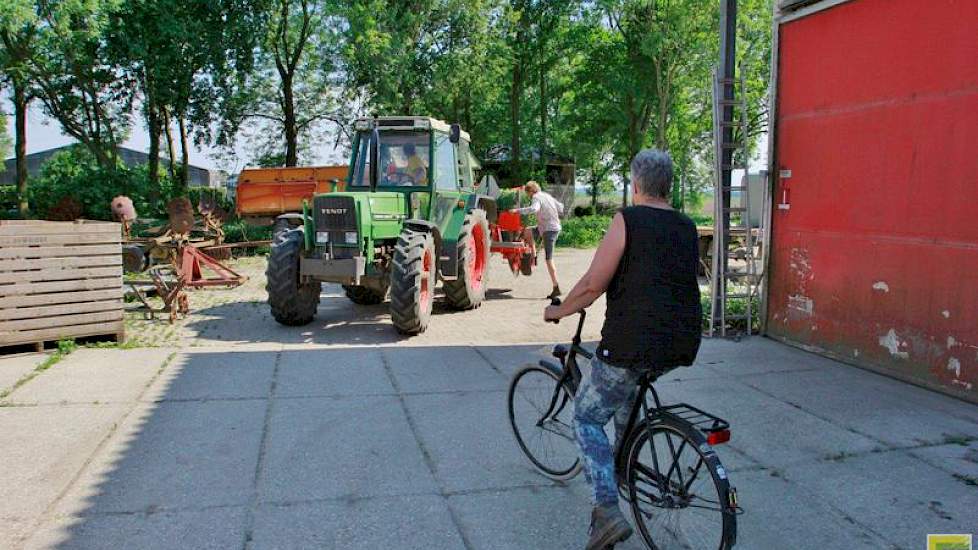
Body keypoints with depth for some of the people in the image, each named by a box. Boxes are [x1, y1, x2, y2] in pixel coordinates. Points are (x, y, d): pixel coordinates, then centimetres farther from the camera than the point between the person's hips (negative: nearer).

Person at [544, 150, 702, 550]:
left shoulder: (628, 219, -6)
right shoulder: (687, 227, 13)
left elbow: (592, 286, -9)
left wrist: (558, 311, 7)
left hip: (634, 343, -7)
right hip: (683, 345, 7)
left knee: (587, 418, 10)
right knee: (628, 385, 36)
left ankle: (608, 510, -2)